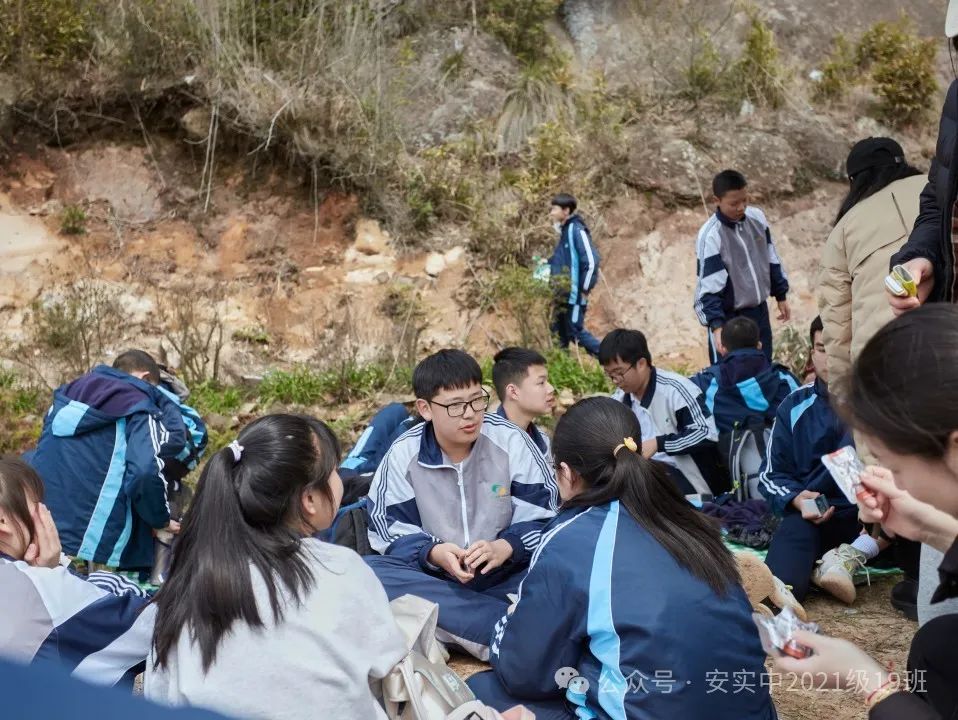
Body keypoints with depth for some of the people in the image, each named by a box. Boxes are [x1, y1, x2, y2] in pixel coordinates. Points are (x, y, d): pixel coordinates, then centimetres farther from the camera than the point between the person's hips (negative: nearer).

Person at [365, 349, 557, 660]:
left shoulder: (511, 441, -7)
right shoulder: (403, 454, -5)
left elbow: (543, 514, -8)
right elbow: (391, 530, -5)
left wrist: (504, 548, -27)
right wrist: (433, 553, -25)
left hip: (504, 573, -1)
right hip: (435, 576, 1)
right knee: (368, 573, -30)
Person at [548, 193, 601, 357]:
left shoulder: (576, 229, -14)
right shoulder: (564, 230, 13)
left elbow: (591, 261, -19)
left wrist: (584, 290, -17)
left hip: (574, 294, -9)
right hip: (563, 294, 9)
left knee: (576, 331, -5)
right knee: (559, 331, 11)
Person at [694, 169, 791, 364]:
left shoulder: (757, 217, -2)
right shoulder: (710, 236, -21)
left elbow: (771, 258, 12)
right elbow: (709, 286, -21)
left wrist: (781, 295, 17)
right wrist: (716, 324, -29)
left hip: (759, 310, 6)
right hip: (729, 318, -6)